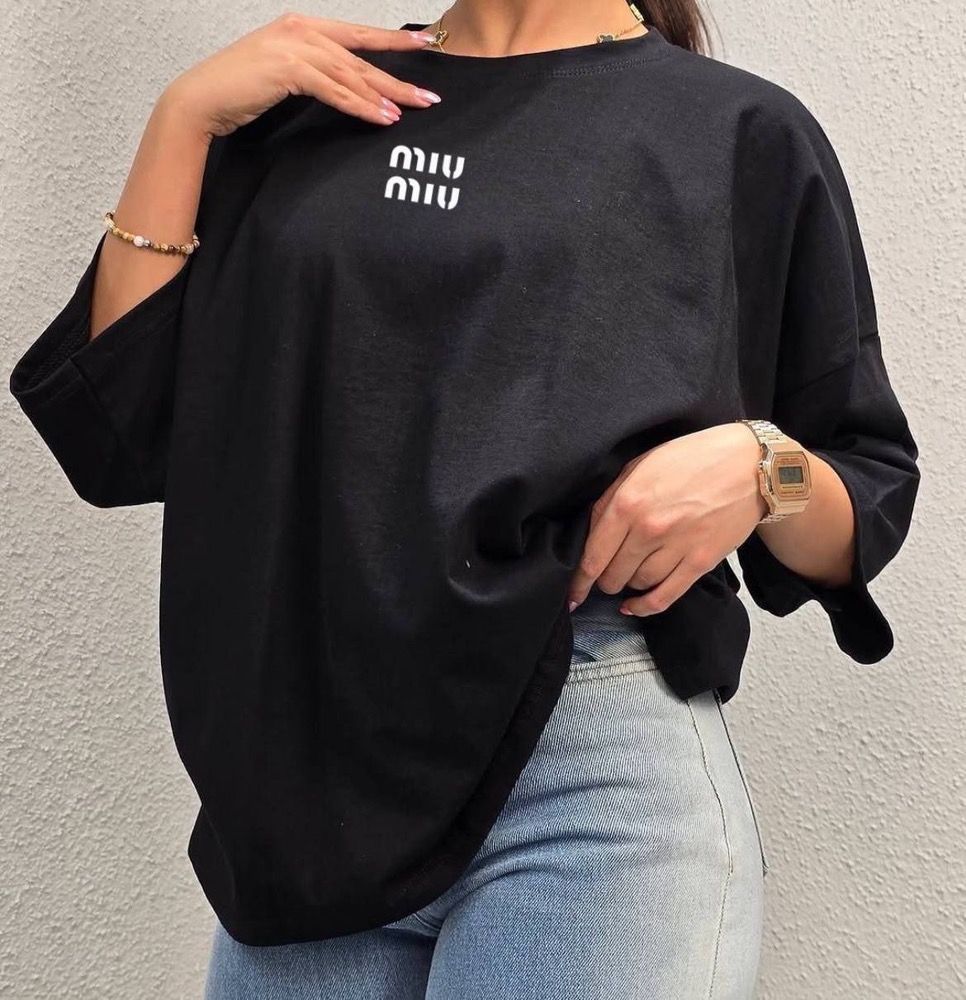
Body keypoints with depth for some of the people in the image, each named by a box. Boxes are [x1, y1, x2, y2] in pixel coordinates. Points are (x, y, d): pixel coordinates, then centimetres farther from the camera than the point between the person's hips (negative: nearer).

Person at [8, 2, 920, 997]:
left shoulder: (746, 132, 3)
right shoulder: (302, 108, 11)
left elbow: (869, 508, 7)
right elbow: (118, 441, 4)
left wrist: (760, 468, -15)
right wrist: (182, 119, -1)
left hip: (601, 767, -2)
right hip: (300, 768, 3)